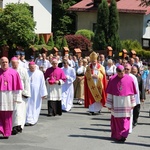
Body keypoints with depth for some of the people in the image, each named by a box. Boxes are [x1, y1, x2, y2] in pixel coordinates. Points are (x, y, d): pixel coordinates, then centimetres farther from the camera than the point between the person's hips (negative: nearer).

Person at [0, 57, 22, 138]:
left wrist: (16, 96, -1)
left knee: (8, 115, 5)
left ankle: (7, 133, 13)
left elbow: (16, 86, 2)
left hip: (9, 95, 0)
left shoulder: (13, 73, 1)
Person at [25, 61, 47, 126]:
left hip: (36, 93, -1)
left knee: (35, 106, 5)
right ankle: (28, 120, -1)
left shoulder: (40, 73, -3)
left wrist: (43, 93, -4)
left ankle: (33, 120, 15)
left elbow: (42, 84, -2)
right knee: (28, 106, -3)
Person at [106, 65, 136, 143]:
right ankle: (116, 135, 20)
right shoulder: (112, 79, -3)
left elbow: (132, 93, 5)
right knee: (116, 119, 7)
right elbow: (109, 93, 1)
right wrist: (109, 104, 0)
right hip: (116, 103, 0)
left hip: (126, 103, 0)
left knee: (125, 120, -3)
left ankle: (123, 135, -1)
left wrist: (132, 104, 6)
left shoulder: (129, 79, -1)